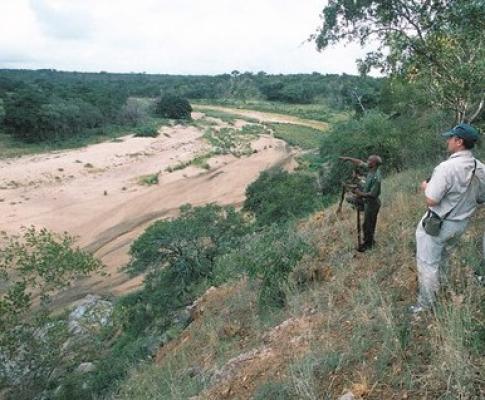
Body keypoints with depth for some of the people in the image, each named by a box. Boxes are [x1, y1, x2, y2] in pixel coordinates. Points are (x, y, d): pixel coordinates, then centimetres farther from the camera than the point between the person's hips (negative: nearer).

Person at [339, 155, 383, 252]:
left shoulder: (376, 178, -32)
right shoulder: (371, 168, -7)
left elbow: (372, 194, -29)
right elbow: (360, 163, 8)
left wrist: (361, 194, -20)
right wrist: (348, 158, 5)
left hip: (372, 203, -9)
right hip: (369, 202, 9)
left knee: (367, 225, 7)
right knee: (370, 223, 24)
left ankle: (368, 244, 24)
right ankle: (369, 240, 41)